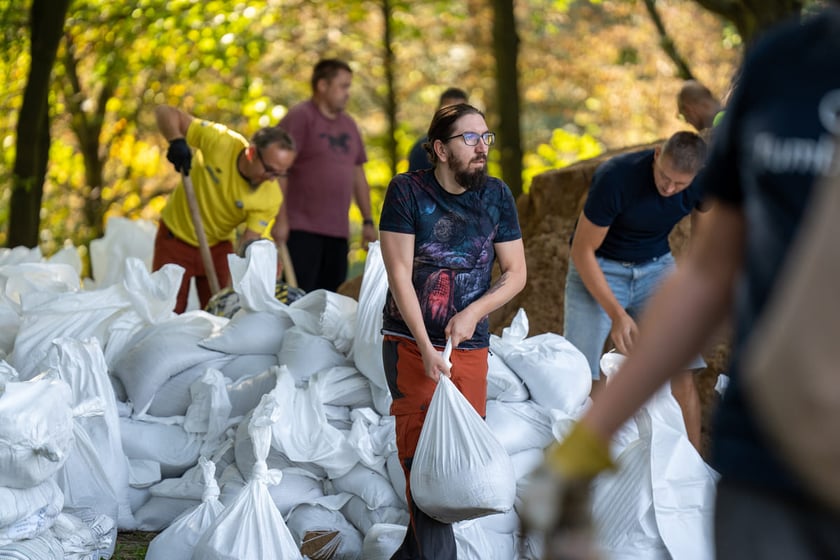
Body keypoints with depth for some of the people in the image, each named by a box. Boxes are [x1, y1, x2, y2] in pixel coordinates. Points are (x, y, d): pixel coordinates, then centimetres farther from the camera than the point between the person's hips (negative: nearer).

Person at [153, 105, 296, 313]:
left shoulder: (270, 197, -22)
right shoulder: (220, 142, -26)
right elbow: (166, 112, -18)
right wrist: (177, 141, -38)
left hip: (219, 246, 2)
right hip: (175, 237, -2)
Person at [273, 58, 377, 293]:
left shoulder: (348, 124, 18)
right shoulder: (299, 117, -5)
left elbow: (358, 175, 22)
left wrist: (368, 221, 17)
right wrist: (280, 219, -17)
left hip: (338, 230, 7)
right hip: (302, 229, -7)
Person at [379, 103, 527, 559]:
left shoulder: (496, 195, 2)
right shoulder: (408, 191, -8)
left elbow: (515, 272, 5)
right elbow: (399, 273, -11)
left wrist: (473, 312, -12)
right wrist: (425, 347, -18)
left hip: (471, 347, 4)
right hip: (411, 342, -3)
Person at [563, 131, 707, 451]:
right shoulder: (615, 178, -29)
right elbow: (582, 252, -21)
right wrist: (617, 314, -26)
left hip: (655, 266, 3)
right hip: (598, 268, -3)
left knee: (682, 374, -8)